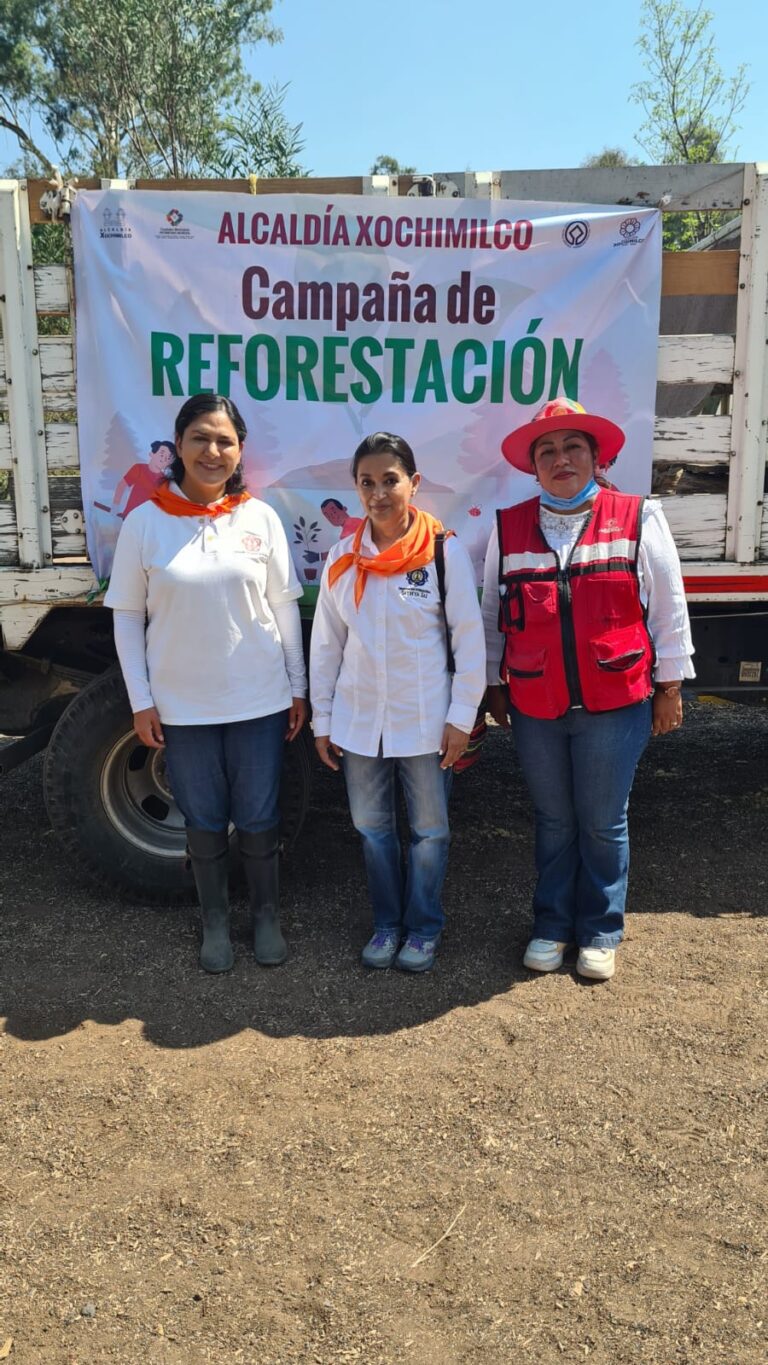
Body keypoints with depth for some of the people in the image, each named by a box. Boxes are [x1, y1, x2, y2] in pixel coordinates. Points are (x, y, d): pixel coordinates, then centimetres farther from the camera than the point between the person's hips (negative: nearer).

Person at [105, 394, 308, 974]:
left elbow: (285, 607, 3)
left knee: (258, 819, 11)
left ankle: (267, 914, 33)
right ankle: (215, 922, 32)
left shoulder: (260, 518, -2)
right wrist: (141, 699, -4)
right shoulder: (145, 522, -5)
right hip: (182, 705, 0)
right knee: (204, 821, 13)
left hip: (259, 701, 1)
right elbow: (128, 616, -1)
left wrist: (298, 687, 4)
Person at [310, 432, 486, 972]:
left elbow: (470, 639, -7)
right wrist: (322, 719, 6)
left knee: (430, 829, 10)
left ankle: (423, 928, 29)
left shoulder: (446, 552, -9)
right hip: (359, 719, 3)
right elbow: (326, 644, 6)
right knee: (372, 826, 15)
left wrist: (461, 716, -9)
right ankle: (387, 923, 33)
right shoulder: (343, 558, 1)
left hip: (425, 720, -3)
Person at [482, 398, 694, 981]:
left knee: (603, 824, 9)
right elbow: (492, 615, 10)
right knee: (553, 821, 16)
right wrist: (495, 685, 12)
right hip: (535, 706, 2)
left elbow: (668, 608, 1)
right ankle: (552, 924, 32)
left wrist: (669, 686, 2)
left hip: (614, 703, -2)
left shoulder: (639, 520, -3)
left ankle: (600, 931, 28)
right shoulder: (508, 529, 3)